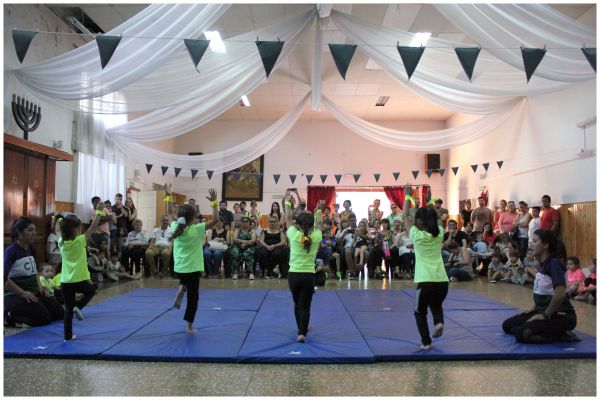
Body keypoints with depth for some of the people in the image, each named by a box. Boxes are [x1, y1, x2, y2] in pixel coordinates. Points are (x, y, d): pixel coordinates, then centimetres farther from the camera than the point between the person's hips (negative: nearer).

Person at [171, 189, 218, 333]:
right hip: (193, 269, -5)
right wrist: (214, 202, -14)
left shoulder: (175, 227, -4)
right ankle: (189, 326, 14)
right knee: (193, 297, 9)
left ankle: (180, 292, 9)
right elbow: (215, 220, -17)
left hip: (179, 269, 5)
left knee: (185, 281, 39)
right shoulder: (196, 229, -16)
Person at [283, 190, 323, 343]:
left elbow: (288, 219, 6)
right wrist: (319, 210, 28)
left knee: (297, 304, 21)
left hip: (294, 275, 1)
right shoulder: (316, 237, -6)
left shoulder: (294, 235, -8)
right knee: (305, 306, 5)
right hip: (309, 275, -1)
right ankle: (302, 332, -11)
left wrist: (287, 201, 17)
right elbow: (319, 224, 14)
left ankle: (301, 329, 35)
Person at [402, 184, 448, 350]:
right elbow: (439, 218, 28)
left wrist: (408, 197, 17)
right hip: (442, 281, 4)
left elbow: (405, 216, 10)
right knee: (436, 305, 31)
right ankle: (439, 322, 3)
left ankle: (426, 342, 14)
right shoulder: (439, 234, 8)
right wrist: (430, 203, 28)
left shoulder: (416, 236, -2)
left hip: (425, 281, -4)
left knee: (420, 312, 20)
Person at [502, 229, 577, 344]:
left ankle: (562, 336, -6)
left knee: (523, 333, -26)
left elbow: (560, 293, -30)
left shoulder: (554, 263, -19)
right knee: (507, 325, 6)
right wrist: (534, 308, 13)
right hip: (544, 311, 10)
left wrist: (546, 314, -20)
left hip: (561, 316, -10)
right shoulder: (544, 263, 9)